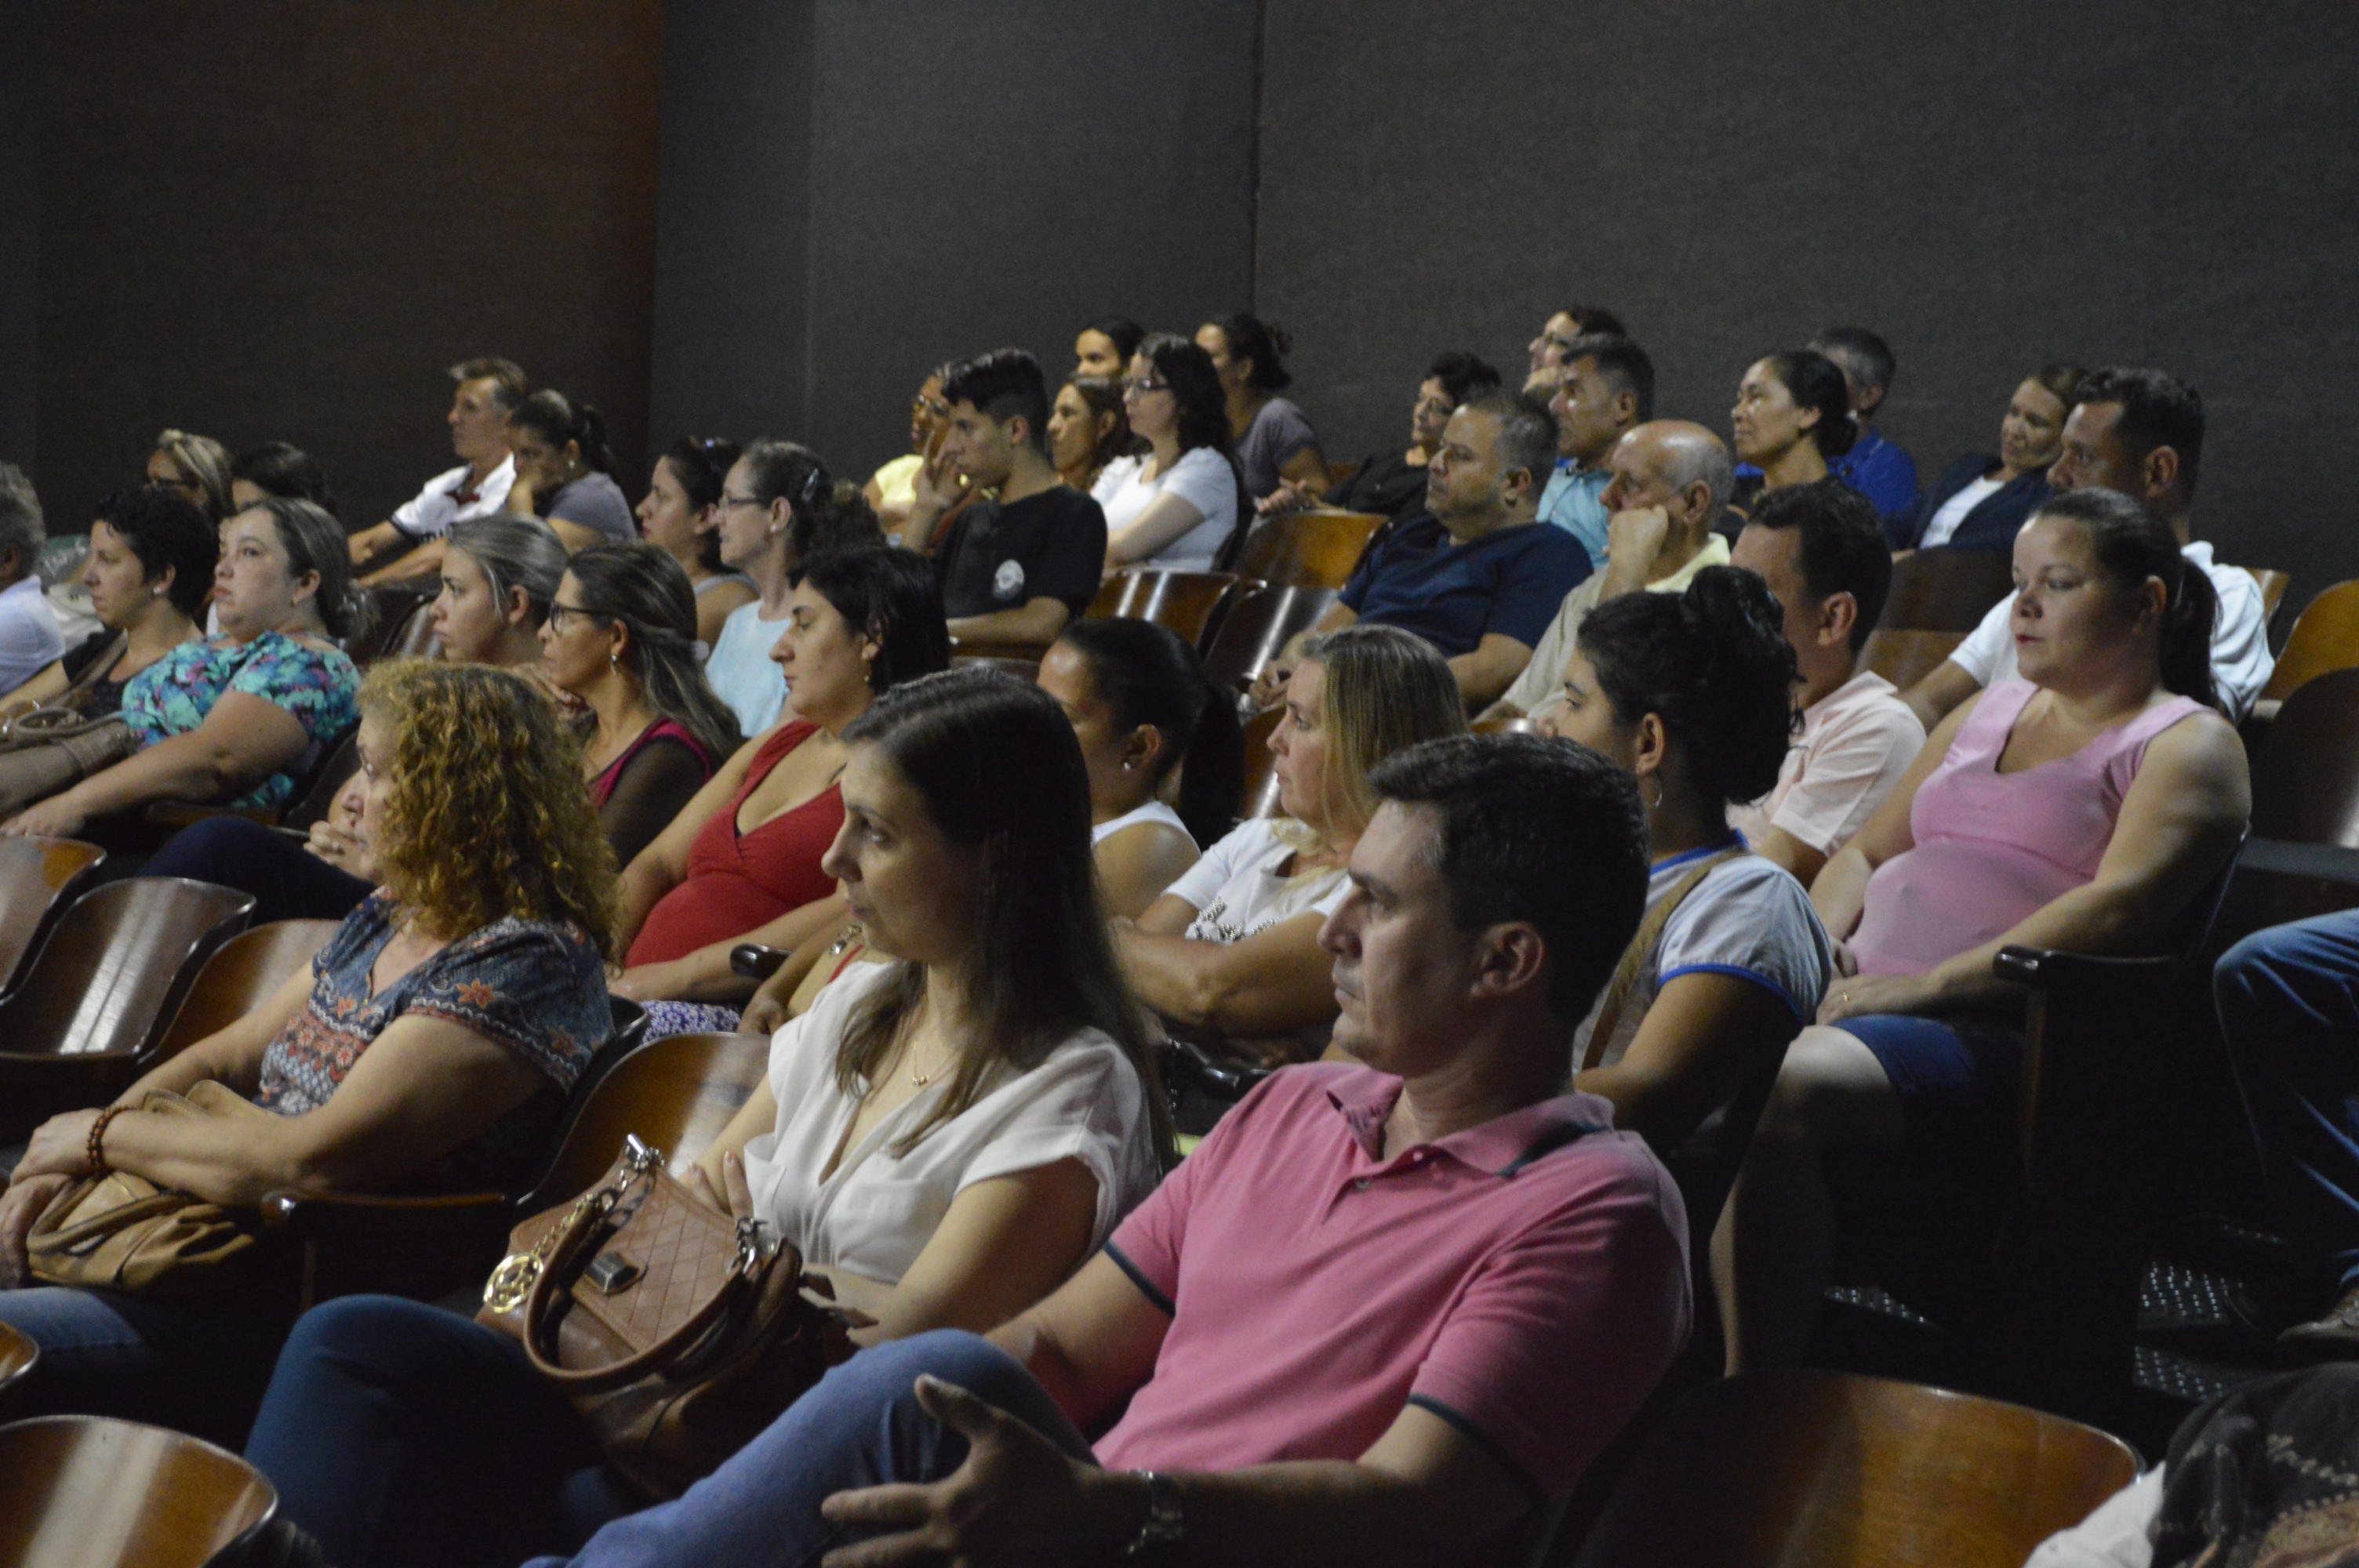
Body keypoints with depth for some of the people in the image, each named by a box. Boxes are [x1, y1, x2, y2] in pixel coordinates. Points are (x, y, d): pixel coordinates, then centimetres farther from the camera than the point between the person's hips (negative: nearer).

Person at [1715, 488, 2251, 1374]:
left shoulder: (2186, 744, 5)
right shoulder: (1988, 713, 28)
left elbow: (2119, 907, -12)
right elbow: (1867, 853, 27)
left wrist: (1929, 983, -18)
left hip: (2001, 1031, -7)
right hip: (1864, 1000, 7)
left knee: (1780, 1087, -35)